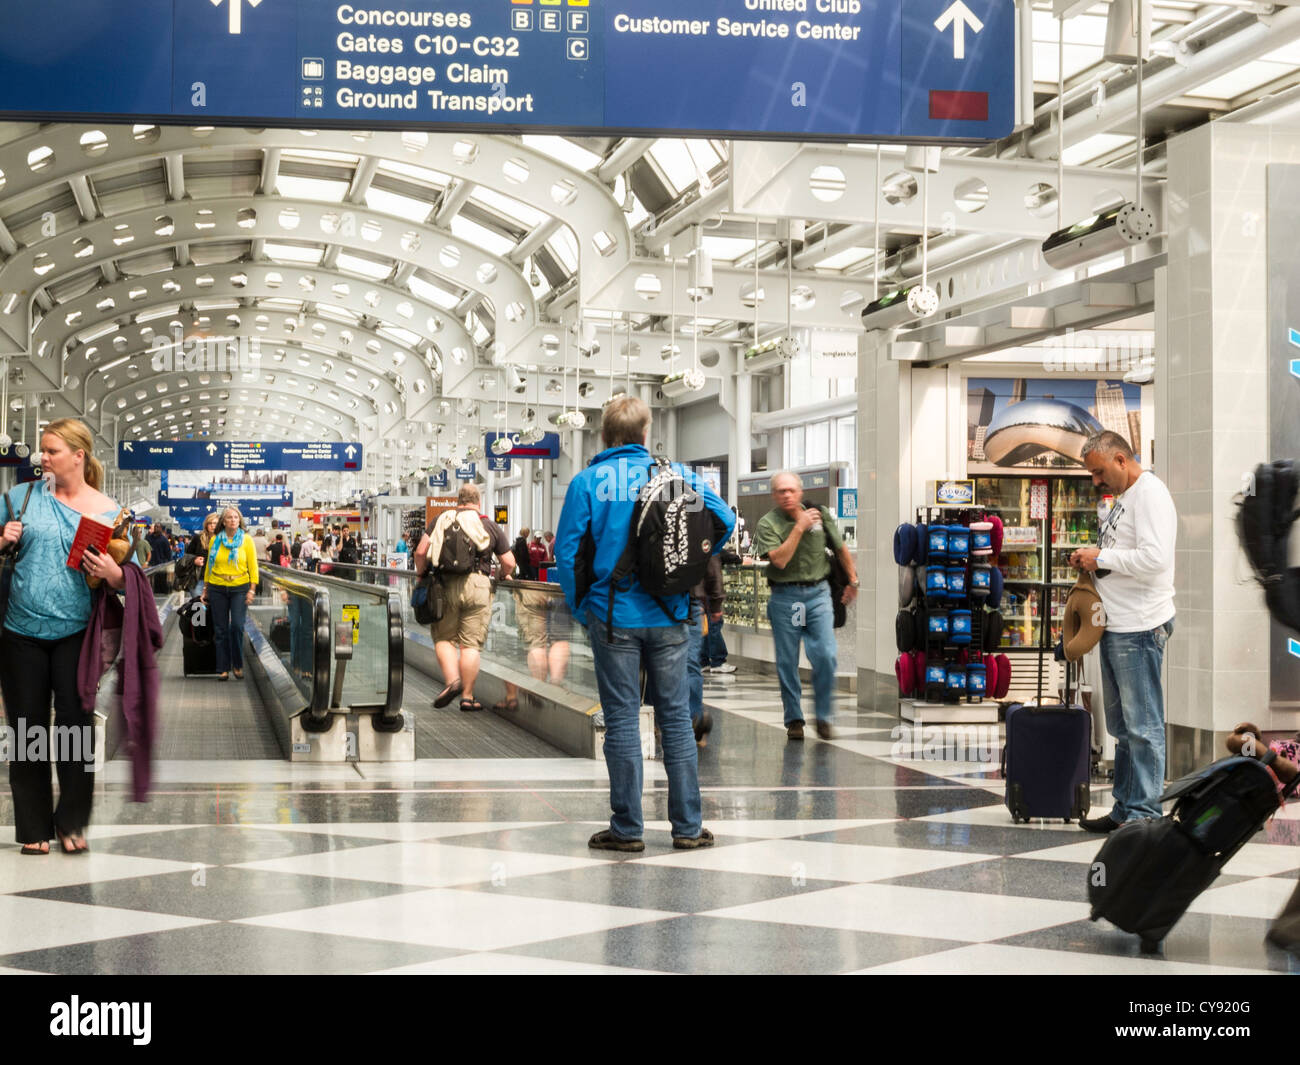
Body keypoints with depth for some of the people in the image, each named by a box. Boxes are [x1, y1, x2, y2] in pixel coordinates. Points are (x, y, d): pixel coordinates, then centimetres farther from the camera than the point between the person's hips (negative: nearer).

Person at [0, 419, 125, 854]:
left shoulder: (109, 511, -1)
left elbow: (128, 581, 0)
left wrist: (111, 571, -21)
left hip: (75, 633, -2)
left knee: (75, 724, 0)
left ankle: (71, 822, 15)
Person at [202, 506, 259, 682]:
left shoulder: (246, 540, 1)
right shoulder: (215, 540, 6)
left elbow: (253, 567, 1)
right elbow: (209, 566, 12)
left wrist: (251, 590, -6)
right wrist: (205, 588, 10)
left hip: (240, 588, -2)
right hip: (218, 588, 2)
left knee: (237, 626, -13)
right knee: (221, 629, 3)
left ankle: (238, 665, 2)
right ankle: (224, 668, 10)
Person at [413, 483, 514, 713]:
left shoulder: (441, 520, 9)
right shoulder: (490, 526, 10)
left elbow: (420, 552, 1)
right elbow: (509, 562, 9)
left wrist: (421, 574, 18)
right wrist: (504, 576, 30)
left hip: (446, 585, 0)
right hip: (478, 586, 0)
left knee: (444, 638, 11)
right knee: (471, 644, 3)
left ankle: (452, 679, -11)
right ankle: (467, 696, 3)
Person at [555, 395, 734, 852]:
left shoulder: (586, 481, -2)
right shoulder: (673, 473, 3)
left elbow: (568, 550, -6)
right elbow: (723, 518, -1)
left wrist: (579, 607, 5)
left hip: (613, 617, -1)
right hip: (667, 616, 1)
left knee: (622, 720, 4)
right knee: (676, 717, 8)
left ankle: (627, 827, 6)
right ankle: (687, 826, 11)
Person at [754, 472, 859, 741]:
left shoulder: (820, 514, 5)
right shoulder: (767, 524, -5)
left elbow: (841, 549, 17)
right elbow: (779, 560, -20)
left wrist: (853, 581, 21)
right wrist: (800, 527, -17)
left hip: (818, 593, 2)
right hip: (784, 596, -1)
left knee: (826, 656, -8)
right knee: (787, 662, 3)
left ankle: (823, 717, 7)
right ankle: (794, 719, 16)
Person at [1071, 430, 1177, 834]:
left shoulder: (1150, 494, -13)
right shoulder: (1123, 497, 18)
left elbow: (1155, 558, -24)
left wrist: (1102, 557, -15)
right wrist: (1091, 559, 9)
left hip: (1139, 628, -10)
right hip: (1115, 627, 10)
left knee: (1143, 725, -5)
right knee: (1122, 727, 15)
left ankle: (1144, 815, -2)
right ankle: (1124, 809, 22)